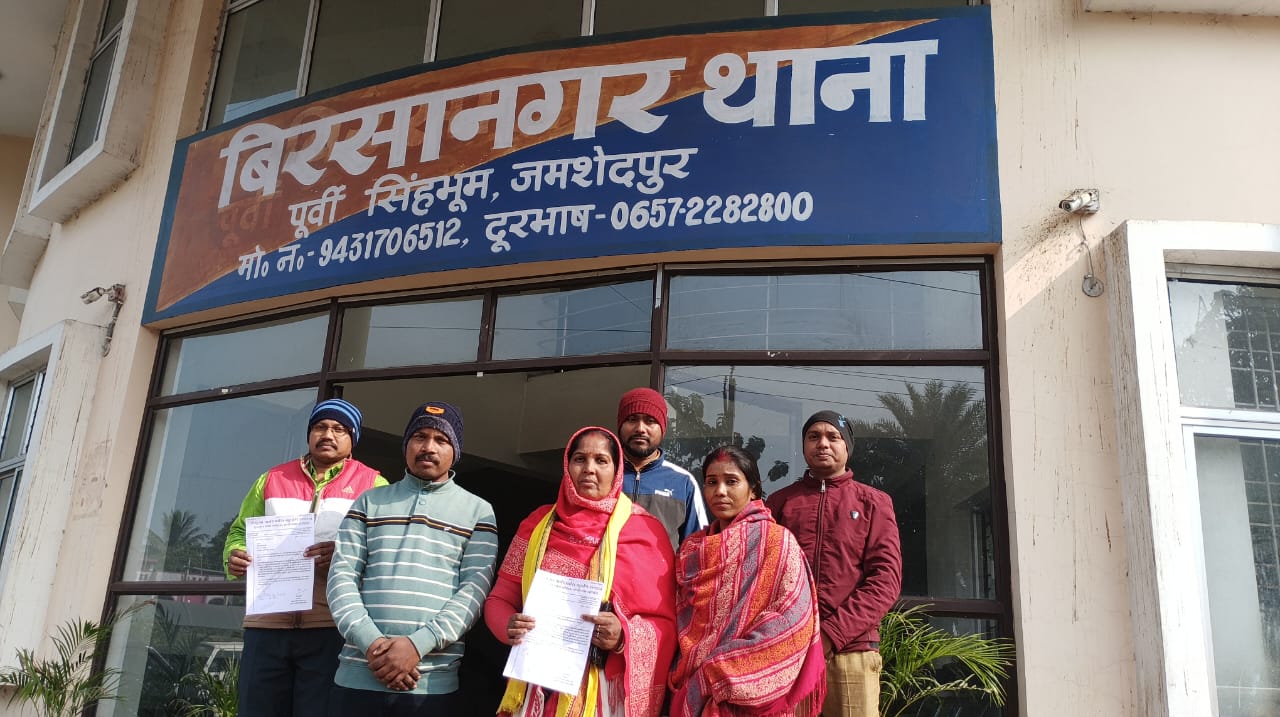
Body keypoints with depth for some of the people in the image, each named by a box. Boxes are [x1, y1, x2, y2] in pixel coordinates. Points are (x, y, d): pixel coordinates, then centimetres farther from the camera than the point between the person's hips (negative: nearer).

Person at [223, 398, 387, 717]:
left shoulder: (372, 484, 7)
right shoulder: (271, 479, 18)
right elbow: (239, 532, 21)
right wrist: (233, 556, -2)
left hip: (333, 627, -3)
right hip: (266, 624, 3)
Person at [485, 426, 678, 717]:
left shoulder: (646, 530, -2)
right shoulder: (538, 524, 7)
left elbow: (666, 624, -4)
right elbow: (499, 599, 9)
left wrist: (624, 635, -23)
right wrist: (510, 626, -12)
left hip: (607, 690, -2)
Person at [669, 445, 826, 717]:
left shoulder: (776, 541, -6)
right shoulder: (691, 549, 8)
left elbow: (791, 622, -14)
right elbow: (681, 621, 11)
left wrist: (719, 673, -16)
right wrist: (696, 676, -7)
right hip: (696, 695, 4)